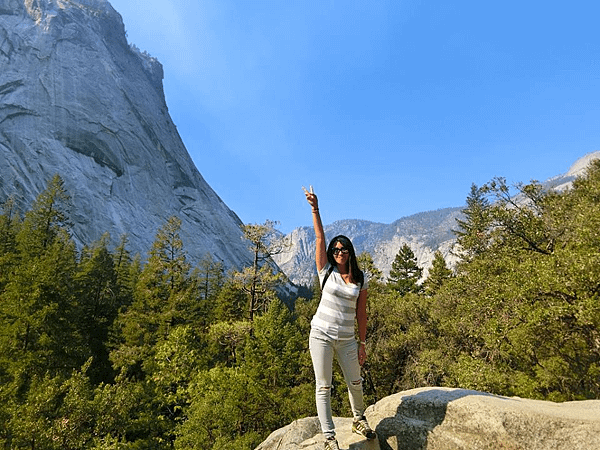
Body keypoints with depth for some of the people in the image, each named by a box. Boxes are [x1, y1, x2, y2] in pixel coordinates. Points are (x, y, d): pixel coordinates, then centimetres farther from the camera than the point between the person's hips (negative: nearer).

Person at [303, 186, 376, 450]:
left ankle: (359, 421, 43)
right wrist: (315, 209, -22)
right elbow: (319, 238, -13)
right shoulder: (326, 271, -3)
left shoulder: (360, 280, 2)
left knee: (355, 383, 15)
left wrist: (362, 344, 5)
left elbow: (361, 314, 5)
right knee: (323, 387, 4)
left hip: (346, 339, 2)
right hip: (321, 335, -2)